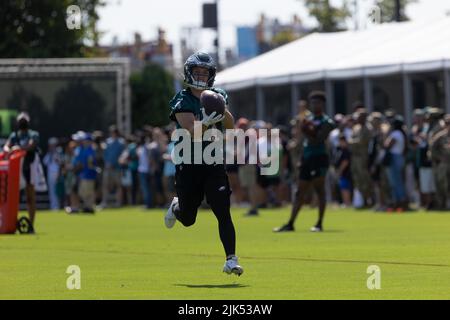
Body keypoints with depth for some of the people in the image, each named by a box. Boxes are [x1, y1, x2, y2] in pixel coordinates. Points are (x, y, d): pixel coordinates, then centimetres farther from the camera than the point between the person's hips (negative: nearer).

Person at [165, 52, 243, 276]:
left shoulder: (218, 97, 4)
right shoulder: (181, 102, -9)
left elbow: (230, 128, 10)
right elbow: (192, 129, -23)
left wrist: (224, 112, -10)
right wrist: (206, 122, -43)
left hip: (214, 164, 2)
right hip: (188, 166, -2)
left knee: (223, 213, -12)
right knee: (187, 220, 10)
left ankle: (231, 259, -12)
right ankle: (176, 207, 45)